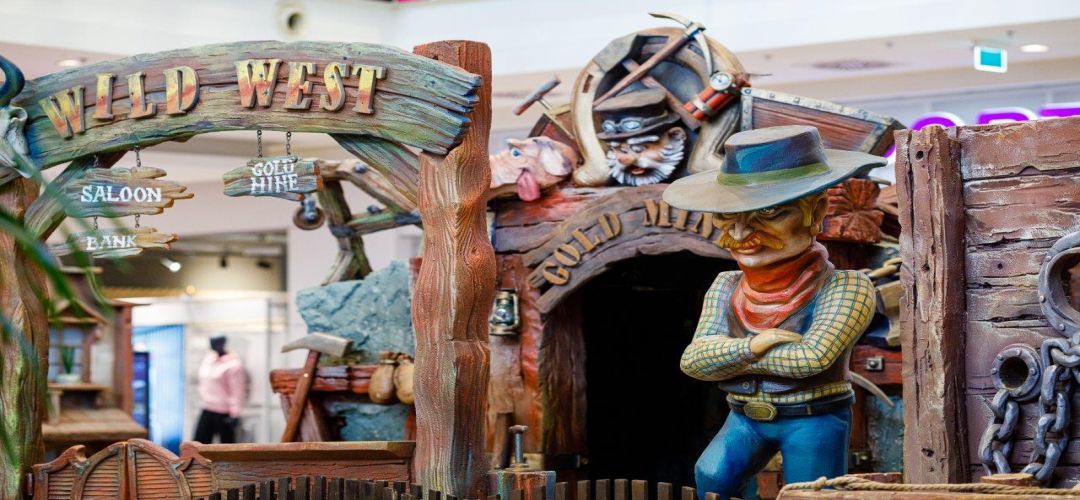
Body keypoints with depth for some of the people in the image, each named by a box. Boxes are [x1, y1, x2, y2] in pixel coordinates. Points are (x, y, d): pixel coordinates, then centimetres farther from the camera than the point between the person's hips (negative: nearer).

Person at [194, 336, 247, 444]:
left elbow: (237, 391, -16)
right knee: (200, 442, 4)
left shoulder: (233, 364, -14)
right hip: (207, 410, 7)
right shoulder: (208, 358, 10)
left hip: (223, 413, -7)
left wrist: (234, 414, -19)